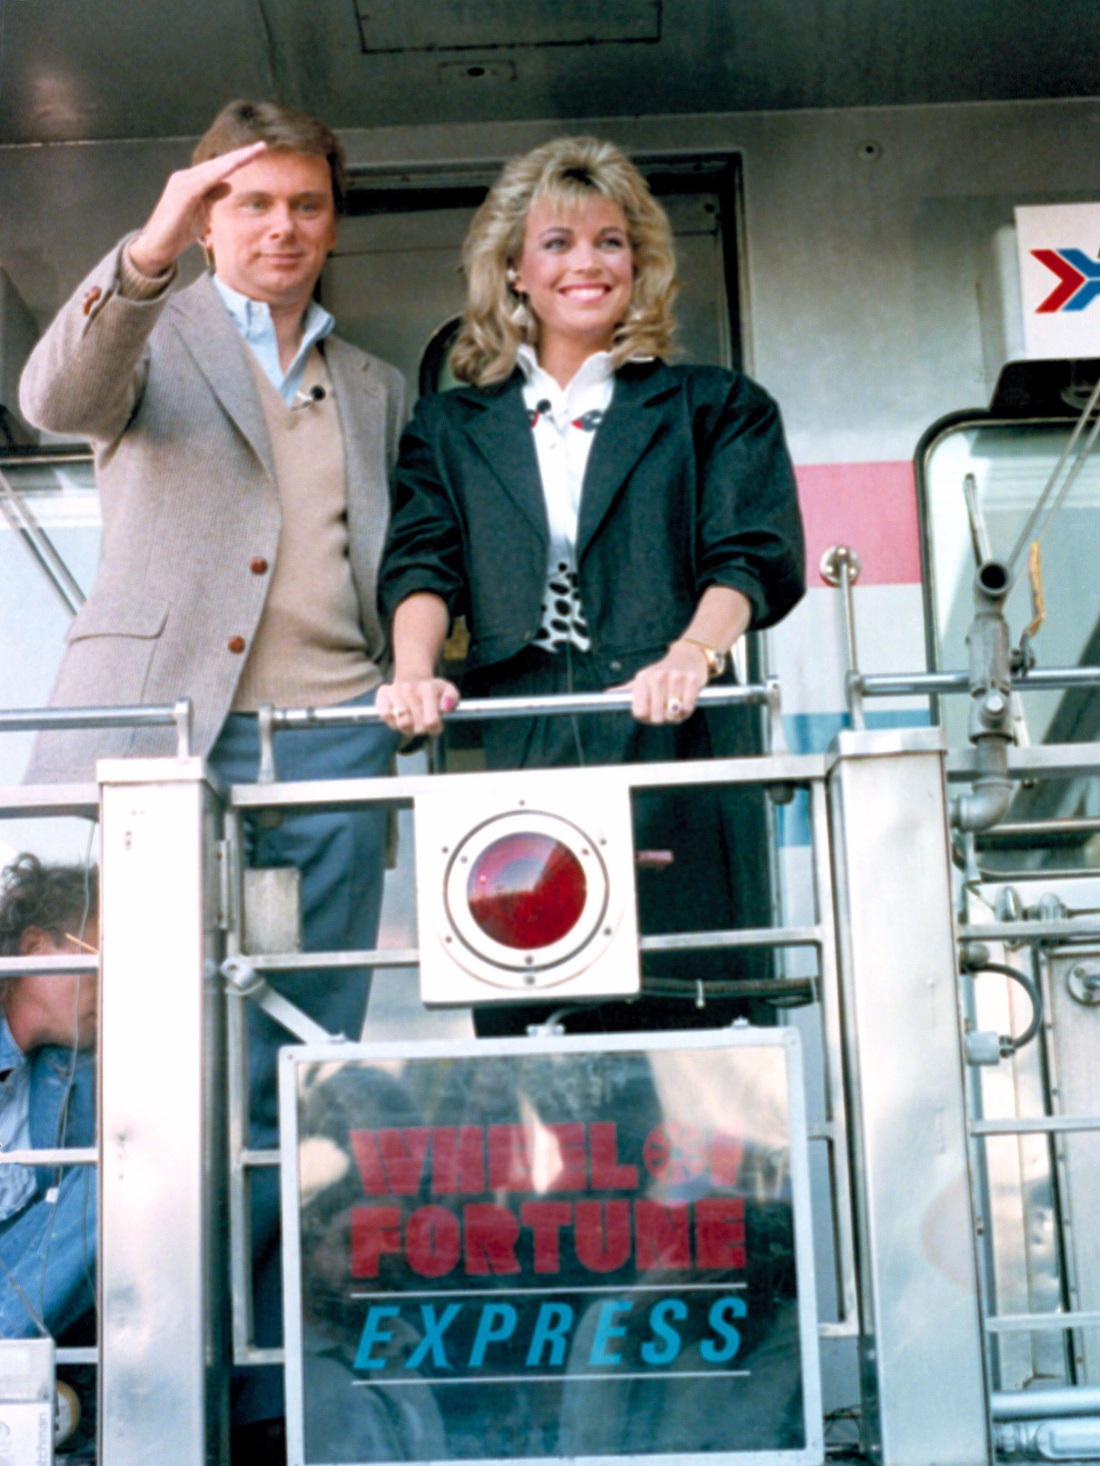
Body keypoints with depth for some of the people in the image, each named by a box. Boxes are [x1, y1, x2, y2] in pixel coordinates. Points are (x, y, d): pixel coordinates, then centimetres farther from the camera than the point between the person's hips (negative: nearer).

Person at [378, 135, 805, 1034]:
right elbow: (422, 563, 7)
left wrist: (693, 654, -18)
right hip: (513, 757, 1)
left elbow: (755, 556, 2)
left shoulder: (714, 410, 15)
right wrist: (414, 673, -14)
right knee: (516, 1030, -4)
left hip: (670, 755, -1)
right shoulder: (451, 429, 20)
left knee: (682, 1019, -5)